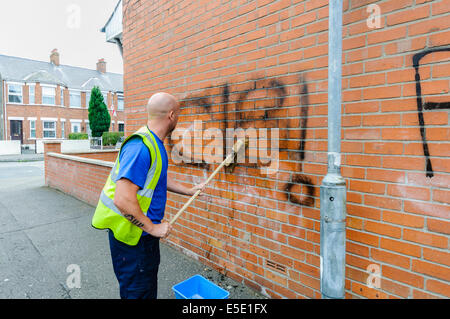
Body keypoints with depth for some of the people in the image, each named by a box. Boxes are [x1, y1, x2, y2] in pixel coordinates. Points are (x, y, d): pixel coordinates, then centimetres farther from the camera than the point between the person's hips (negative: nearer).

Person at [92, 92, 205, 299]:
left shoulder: (155, 144, 6)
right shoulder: (140, 147, -28)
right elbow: (123, 200, -33)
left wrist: (190, 191, 23)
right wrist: (152, 227, -22)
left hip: (145, 233, 10)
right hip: (132, 237, -9)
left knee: (149, 288, 27)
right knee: (138, 292, 11)